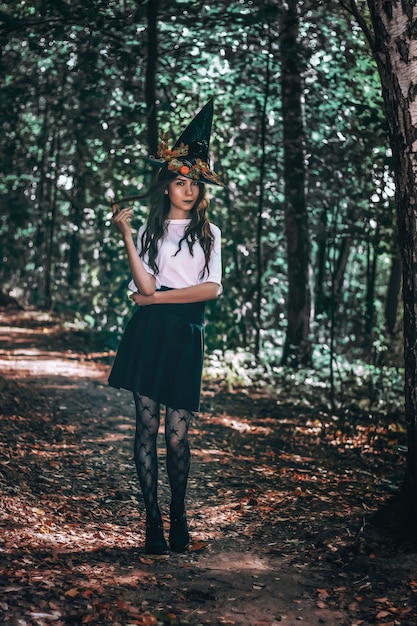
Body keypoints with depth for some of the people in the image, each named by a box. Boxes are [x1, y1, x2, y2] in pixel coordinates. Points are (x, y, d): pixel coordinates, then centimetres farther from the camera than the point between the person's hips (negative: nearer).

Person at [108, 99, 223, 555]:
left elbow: (212, 287, 0)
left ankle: (178, 515, 17)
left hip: (186, 334, 0)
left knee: (177, 435, -2)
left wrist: (158, 297, -4)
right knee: (147, 427, 0)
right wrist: (125, 235, -10)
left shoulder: (208, 233, 14)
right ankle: (152, 521, 8)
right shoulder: (150, 231, 10)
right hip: (150, 332, 0)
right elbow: (146, 287, -6)